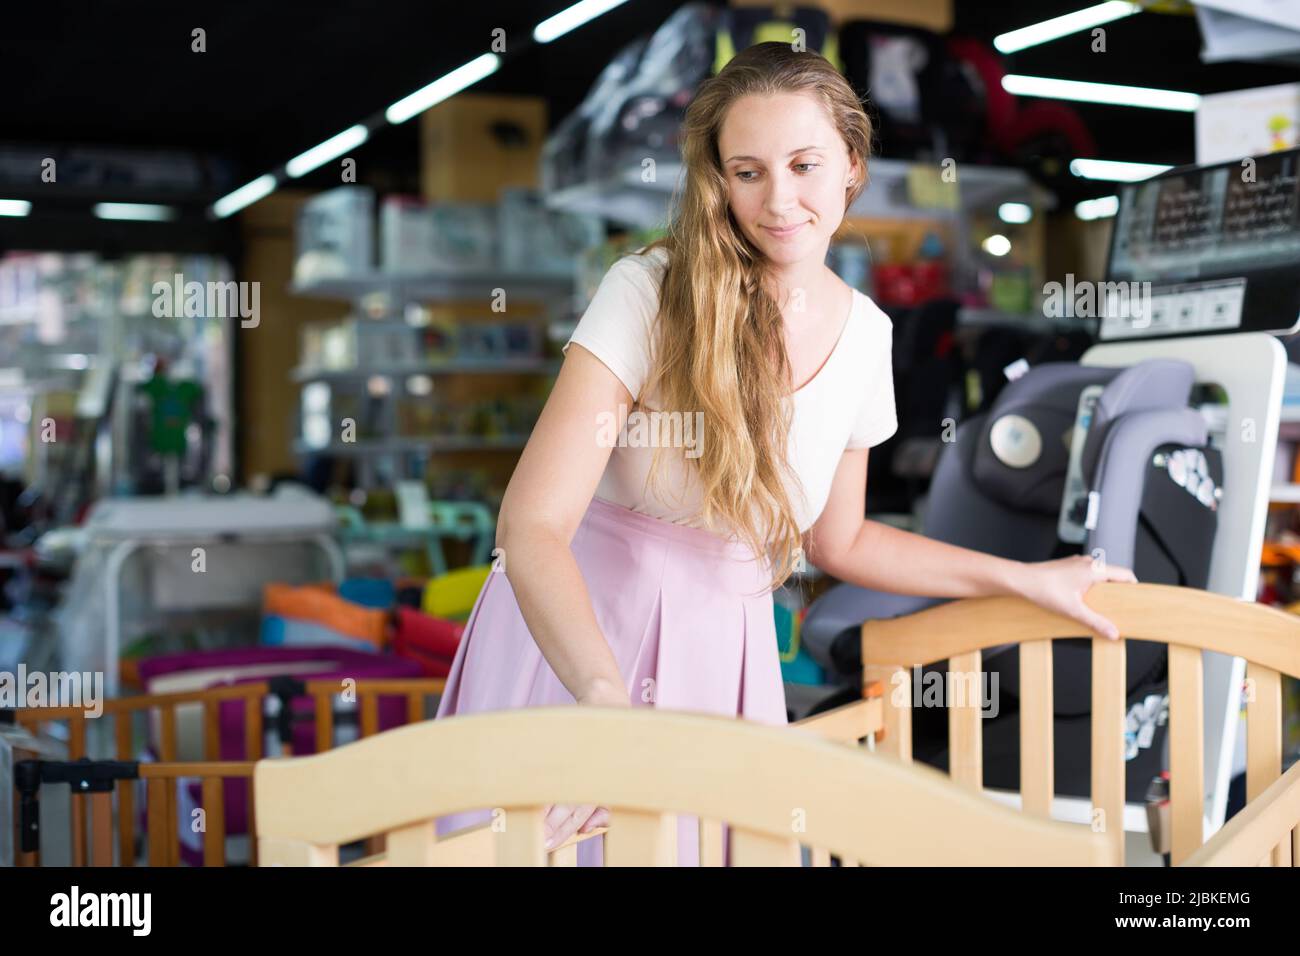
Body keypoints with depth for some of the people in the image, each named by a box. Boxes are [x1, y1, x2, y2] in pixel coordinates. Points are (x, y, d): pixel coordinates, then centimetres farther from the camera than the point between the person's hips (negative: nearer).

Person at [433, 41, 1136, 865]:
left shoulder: (865, 333, -1)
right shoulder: (650, 293, -18)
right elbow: (531, 525, -27)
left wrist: (1028, 579, 12)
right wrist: (608, 698, -43)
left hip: (723, 647, 4)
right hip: (574, 633, -3)